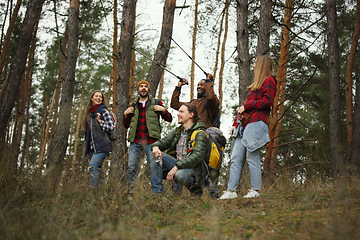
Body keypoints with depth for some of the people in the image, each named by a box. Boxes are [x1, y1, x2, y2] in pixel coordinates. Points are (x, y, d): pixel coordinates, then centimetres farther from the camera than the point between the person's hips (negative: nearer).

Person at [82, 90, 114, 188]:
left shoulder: (104, 111, -1)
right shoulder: (89, 112, 17)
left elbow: (111, 127, -7)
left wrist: (99, 121, -16)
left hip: (102, 145, -6)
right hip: (91, 146, 6)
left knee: (93, 166, -18)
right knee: (96, 168, 6)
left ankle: (93, 188, -19)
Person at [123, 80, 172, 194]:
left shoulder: (156, 103, 12)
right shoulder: (133, 105, 19)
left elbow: (169, 119, 11)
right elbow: (126, 125, 22)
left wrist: (163, 110, -6)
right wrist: (126, 114, 6)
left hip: (151, 140, -2)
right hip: (135, 140, 3)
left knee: (155, 166, -6)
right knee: (130, 166, -1)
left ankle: (157, 191, -1)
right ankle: (130, 191, 9)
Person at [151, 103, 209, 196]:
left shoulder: (200, 134, -11)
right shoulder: (177, 131, 14)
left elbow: (197, 156, -24)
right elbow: (163, 141, 13)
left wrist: (176, 167, -32)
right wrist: (155, 146, -15)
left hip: (193, 168, -7)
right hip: (177, 165, 7)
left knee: (180, 175, -40)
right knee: (155, 155, -11)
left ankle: (196, 189, -6)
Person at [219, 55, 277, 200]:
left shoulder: (269, 81, 3)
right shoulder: (256, 84, 29)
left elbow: (267, 101, -13)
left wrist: (246, 106, -8)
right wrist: (236, 123, 19)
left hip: (256, 123, -9)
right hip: (244, 125, 9)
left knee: (252, 157, -8)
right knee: (235, 158, 2)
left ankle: (255, 191, 0)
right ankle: (231, 191, 2)